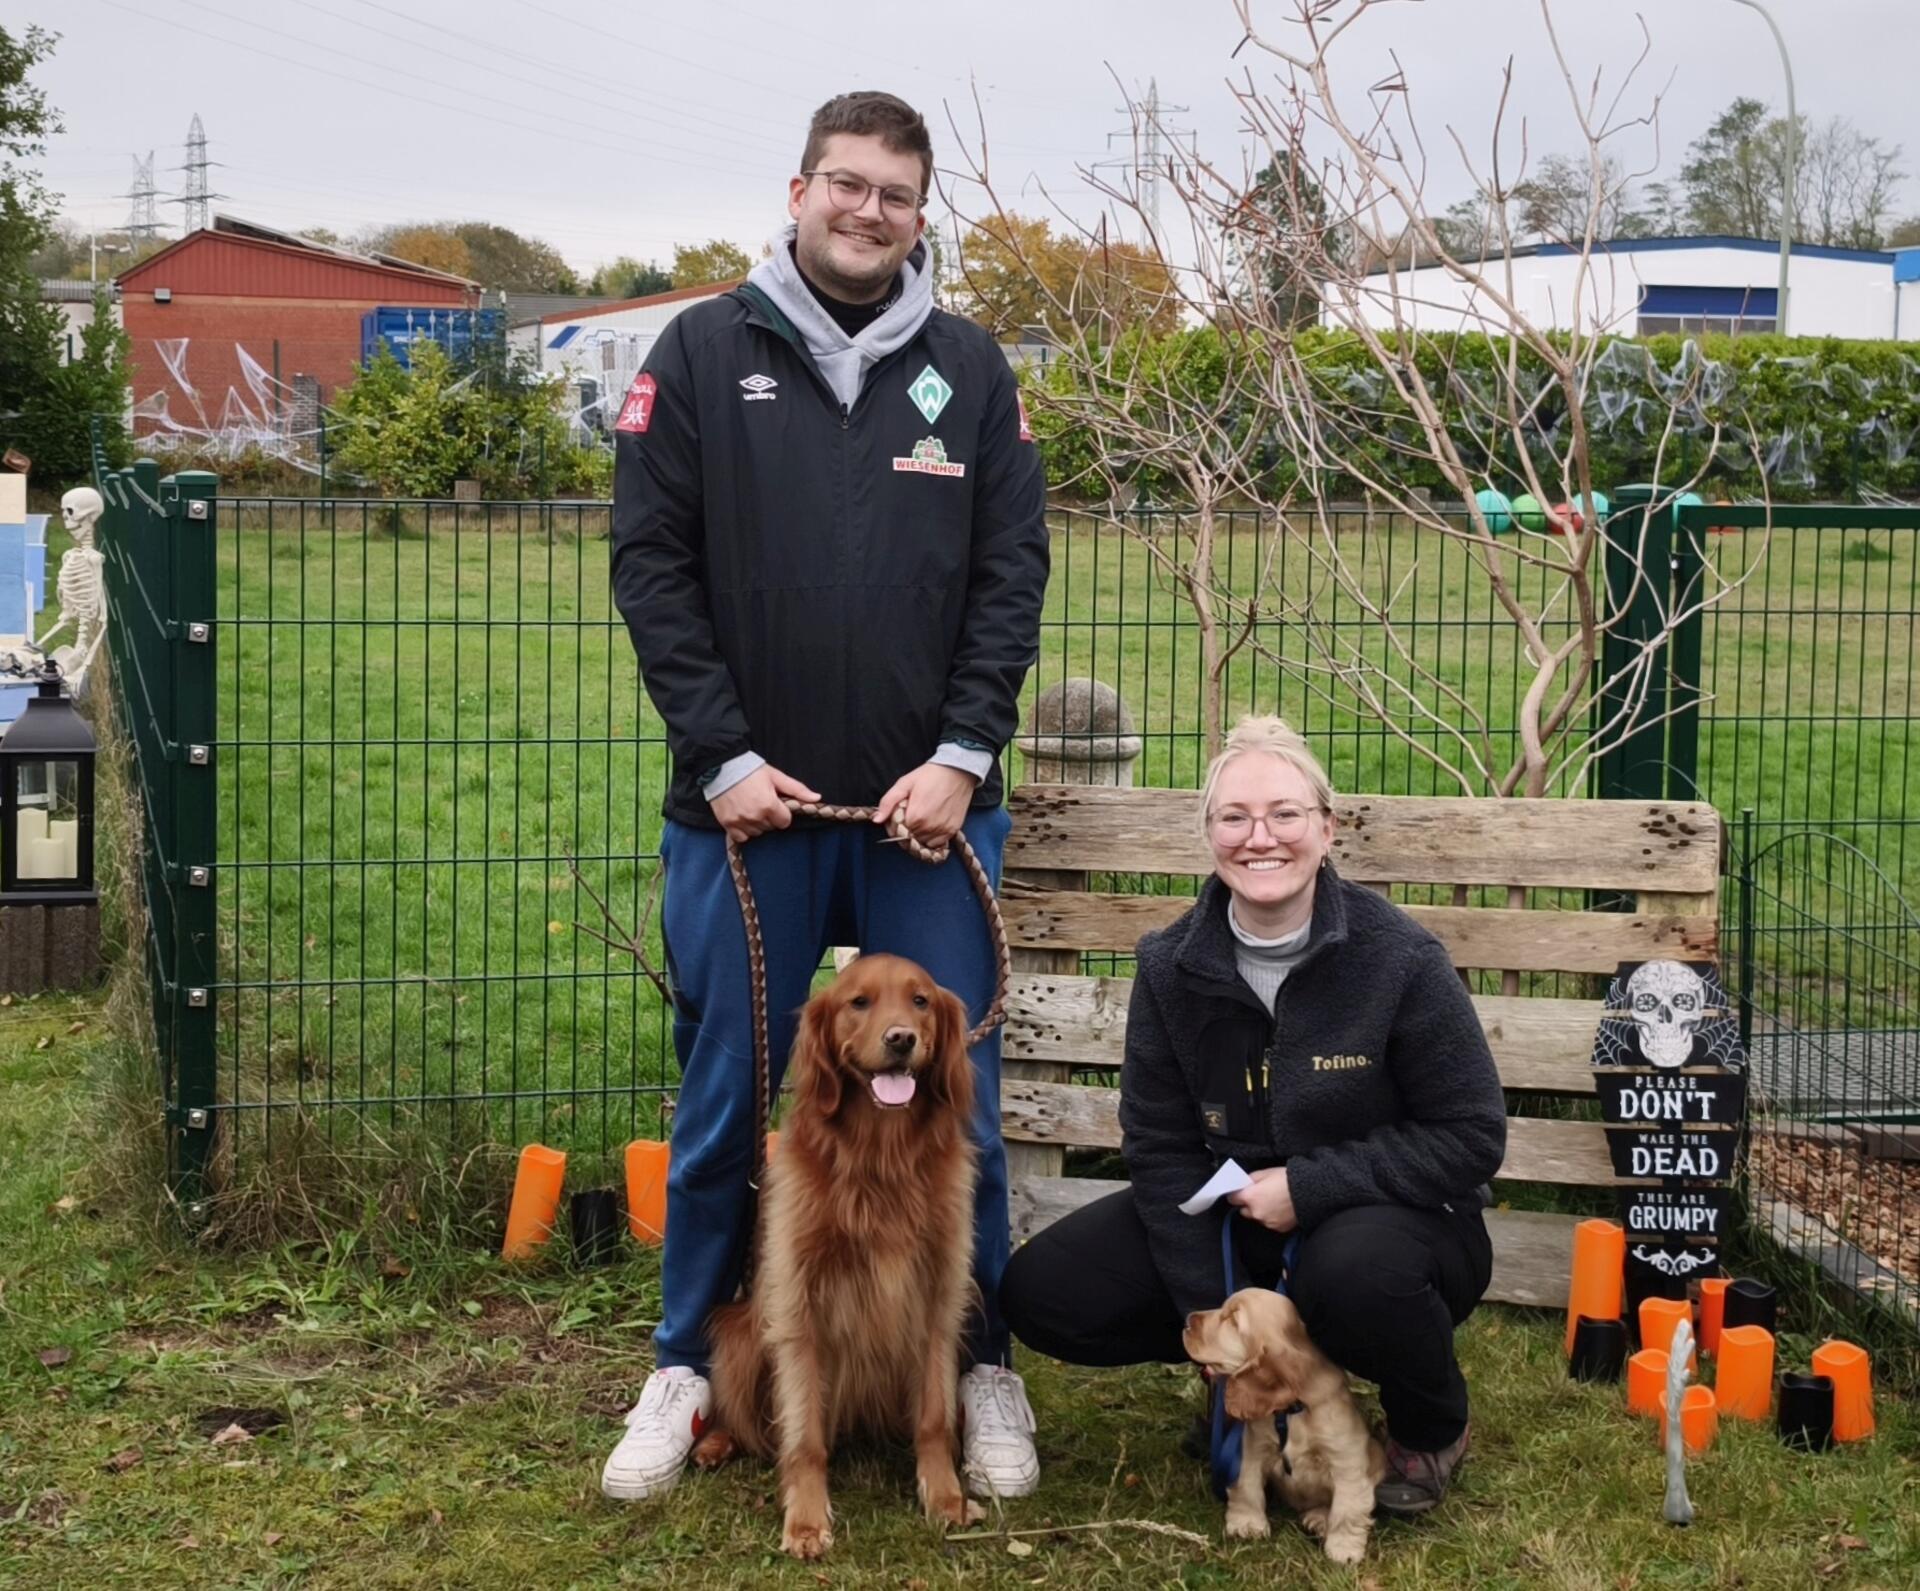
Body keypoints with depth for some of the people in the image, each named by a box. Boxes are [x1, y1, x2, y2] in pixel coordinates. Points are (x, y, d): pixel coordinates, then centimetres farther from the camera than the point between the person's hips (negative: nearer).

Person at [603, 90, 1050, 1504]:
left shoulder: (971, 369, 6)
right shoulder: (702, 354, 2)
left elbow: (1013, 573, 3)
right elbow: (651, 563, -2)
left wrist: (963, 755, -8)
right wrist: (722, 754, -9)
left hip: (932, 807, 1)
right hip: (747, 804, -1)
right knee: (723, 1099, 8)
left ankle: (984, 1366, 21)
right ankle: (687, 1364, 24)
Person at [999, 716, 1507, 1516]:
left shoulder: (1400, 960, -18)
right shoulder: (1171, 967, -7)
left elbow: (1470, 1137, -15)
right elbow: (1161, 1147, -4)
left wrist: (1310, 1186, -23)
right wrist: (1215, 1317, -12)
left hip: (1388, 1219, -4)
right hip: (1233, 1216, 4)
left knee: (1354, 1271, -40)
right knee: (1040, 1294, -10)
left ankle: (1432, 1428, -4)